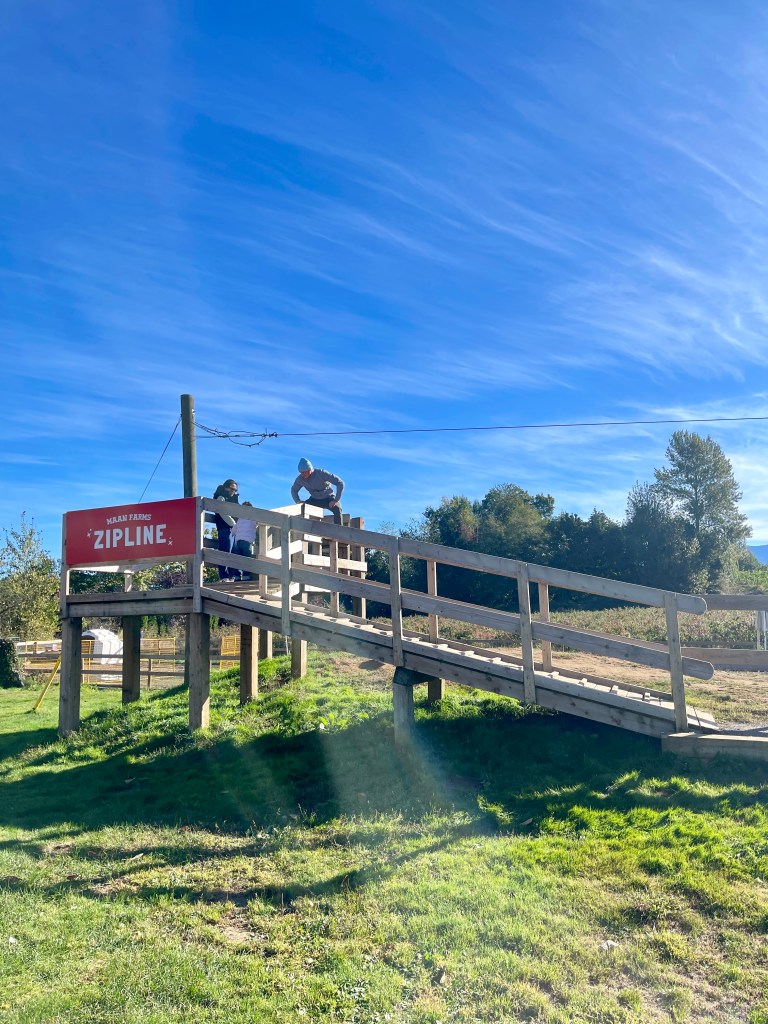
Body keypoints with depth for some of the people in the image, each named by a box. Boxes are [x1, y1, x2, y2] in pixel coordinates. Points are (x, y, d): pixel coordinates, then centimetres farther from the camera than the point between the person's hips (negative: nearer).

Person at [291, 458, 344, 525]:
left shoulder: (321, 473, -27)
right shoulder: (300, 479, -15)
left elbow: (340, 483, -27)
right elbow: (293, 490, 6)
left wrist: (336, 500, -32)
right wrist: (298, 502, -12)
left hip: (328, 498, -4)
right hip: (314, 500, 4)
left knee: (337, 509, -34)